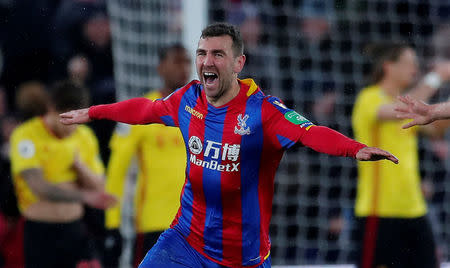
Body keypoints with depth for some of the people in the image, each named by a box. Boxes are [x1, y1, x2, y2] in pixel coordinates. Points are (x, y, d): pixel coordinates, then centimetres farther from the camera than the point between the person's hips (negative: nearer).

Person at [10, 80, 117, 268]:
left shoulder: (85, 136, 9)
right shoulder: (26, 136, -10)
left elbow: (97, 187, 11)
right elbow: (39, 188, -22)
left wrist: (78, 164, -8)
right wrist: (83, 196, -34)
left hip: (74, 231, 4)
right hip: (39, 232, -4)